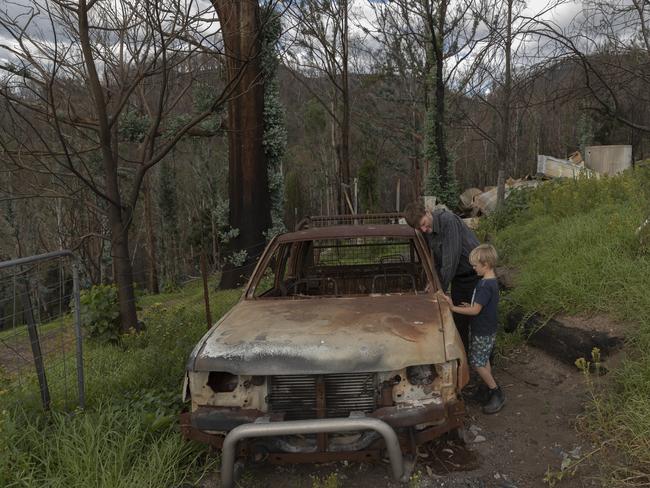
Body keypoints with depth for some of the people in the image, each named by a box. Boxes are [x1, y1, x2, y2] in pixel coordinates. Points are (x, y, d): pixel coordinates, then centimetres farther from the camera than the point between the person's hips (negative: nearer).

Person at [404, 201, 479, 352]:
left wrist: (441, 288, -23)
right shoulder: (428, 231, -2)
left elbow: (451, 259, -28)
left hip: (474, 274, -7)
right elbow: (437, 259, 11)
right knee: (459, 318, 10)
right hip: (458, 276, 7)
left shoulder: (448, 220, -27)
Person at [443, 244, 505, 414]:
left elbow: (475, 310, -28)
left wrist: (454, 308, -25)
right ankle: (492, 389, 30)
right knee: (484, 361, 19)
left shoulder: (485, 285, -27)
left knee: (477, 363, -1)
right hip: (486, 329, 9)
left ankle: (497, 394, 9)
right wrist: (471, 305, 6)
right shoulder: (492, 281, 4)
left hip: (482, 332, -9)